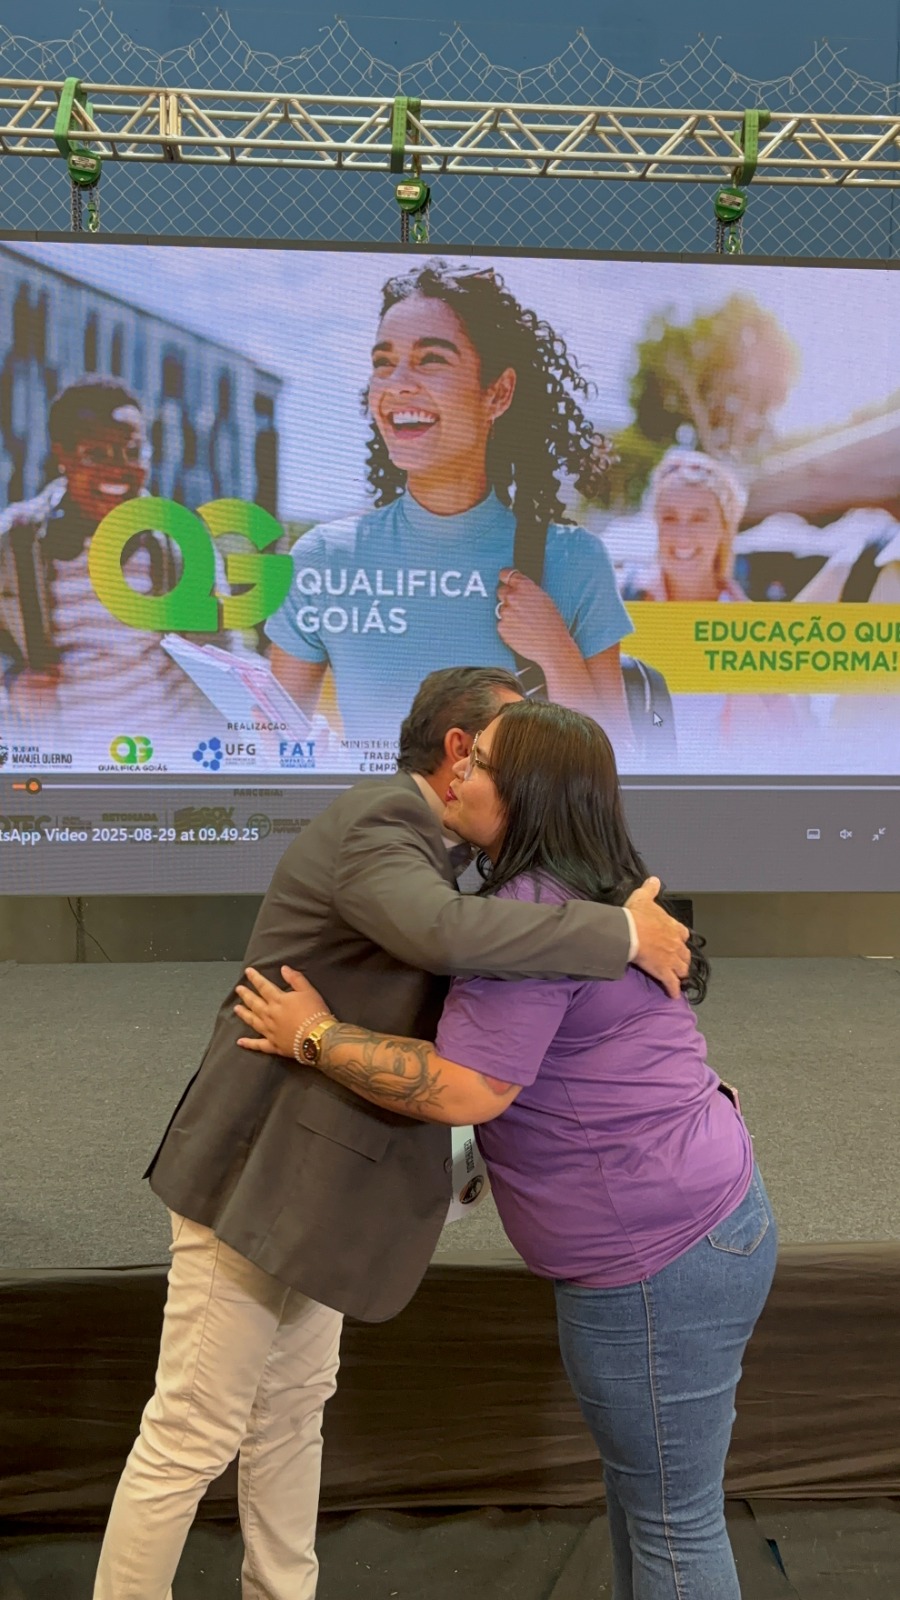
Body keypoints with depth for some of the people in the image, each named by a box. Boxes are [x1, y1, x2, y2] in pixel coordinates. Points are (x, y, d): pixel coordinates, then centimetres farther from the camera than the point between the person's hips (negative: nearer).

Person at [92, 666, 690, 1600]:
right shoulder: (376, 824, -19)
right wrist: (624, 934, -29)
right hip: (257, 1176, -10)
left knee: (293, 1407, 21)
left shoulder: (405, 837, 12)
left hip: (312, 1178, 10)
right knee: (194, 1435, 4)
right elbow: (447, 933, -41)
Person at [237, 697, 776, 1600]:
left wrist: (315, 1037, -16)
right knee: (640, 1481, 26)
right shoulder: (586, 894, 9)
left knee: (671, 1518, 9)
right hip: (700, 1215, 10)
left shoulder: (529, 916, -23)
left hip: (663, 1261, -10)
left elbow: (461, 1090, -26)